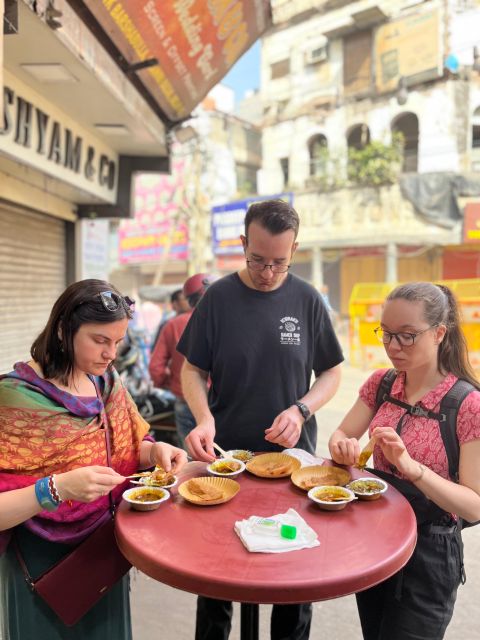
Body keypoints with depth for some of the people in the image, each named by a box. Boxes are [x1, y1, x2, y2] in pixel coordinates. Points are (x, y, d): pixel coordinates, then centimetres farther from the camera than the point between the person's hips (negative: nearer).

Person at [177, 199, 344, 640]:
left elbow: (331, 373, 3)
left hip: (293, 457, 1)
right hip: (225, 456, 0)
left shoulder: (307, 299, -4)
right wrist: (204, 418, -18)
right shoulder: (219, 297, -6)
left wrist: (301, 410, -15)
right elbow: (193, 370, 0)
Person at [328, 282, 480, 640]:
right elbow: (340, 436, 2)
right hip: (373, 536, 5)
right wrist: (344, 448, -22)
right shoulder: (381, 384, -4)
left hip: (429, 549, -5)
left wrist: (412, 467, -36)